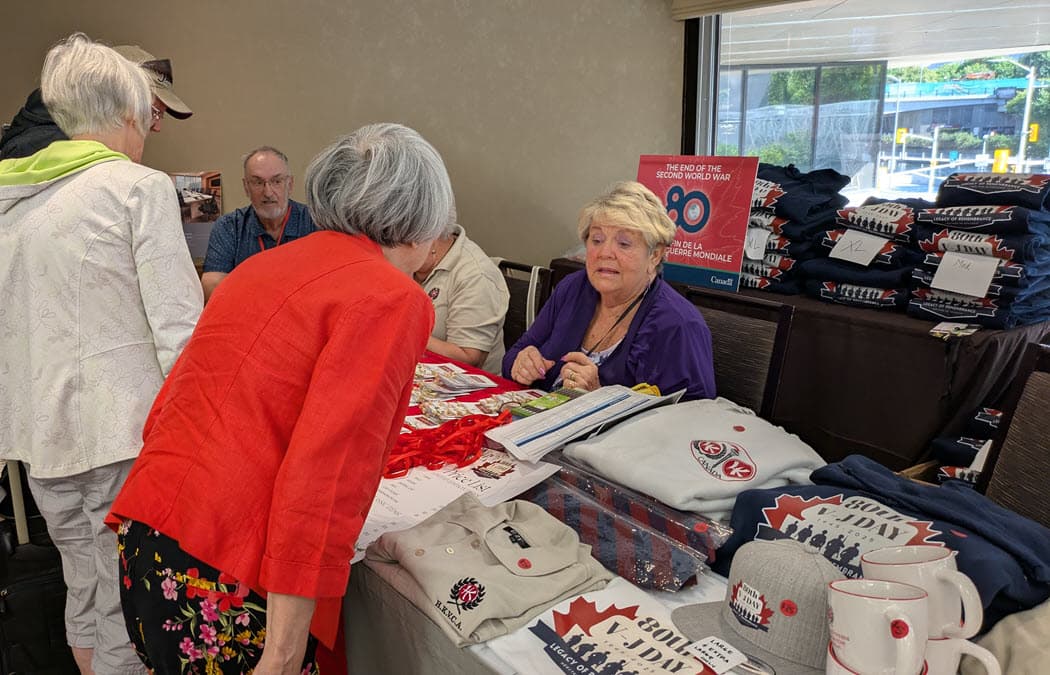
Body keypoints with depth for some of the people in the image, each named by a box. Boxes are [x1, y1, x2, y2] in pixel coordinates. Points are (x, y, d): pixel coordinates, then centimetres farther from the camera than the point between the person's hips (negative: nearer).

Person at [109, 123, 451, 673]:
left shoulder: (261, 265, 11)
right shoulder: (392, 298, -12)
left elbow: (168, 408, 16)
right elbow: (325, 475, -22)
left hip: (143, 543, 8)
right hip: (231, 586, -8)